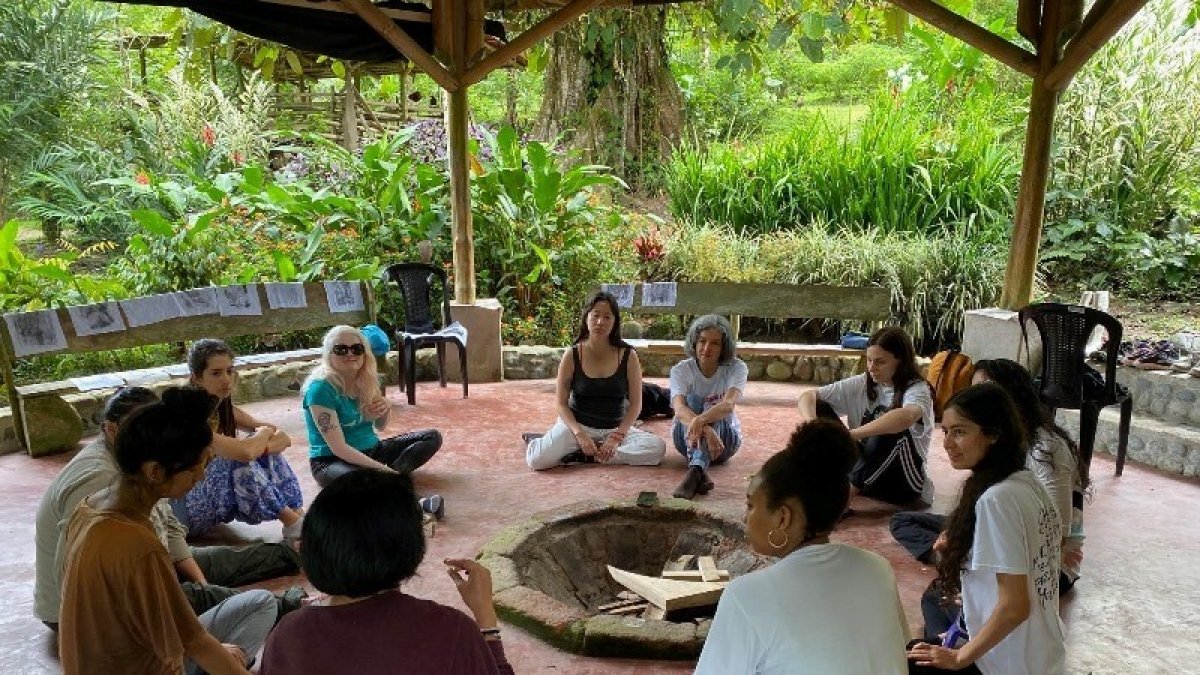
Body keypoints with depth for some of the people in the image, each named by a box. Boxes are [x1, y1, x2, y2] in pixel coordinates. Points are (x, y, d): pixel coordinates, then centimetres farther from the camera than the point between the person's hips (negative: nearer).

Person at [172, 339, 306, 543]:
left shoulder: (224, 408, 1)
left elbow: (284, 438, -2)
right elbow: (243, 452, -38)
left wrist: (264, 446, -24)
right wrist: (264, 433, -17)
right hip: (183, 508, -8)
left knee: (267, 452, -7)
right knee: (241, 460, -28)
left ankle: (300, 516, -15)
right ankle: (293, 524, -21)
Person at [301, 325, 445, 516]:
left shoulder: (366, 380, 2)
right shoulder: (321, 388, -19)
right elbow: (338, 448, -24)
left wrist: (386, 410, -9)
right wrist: (382, 469, -29)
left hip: (371, 451, 8)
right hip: (332, 461, -8)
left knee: (433, 437, -3)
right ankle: (413, 505, -27)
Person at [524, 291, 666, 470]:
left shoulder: (628, 356, -6)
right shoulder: (572, 356, -7)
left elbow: (635, 404, -3)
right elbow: (562, 403, -4)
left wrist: (617, 437, -15)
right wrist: (579, 434, -19)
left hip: (615, 428, 3)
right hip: (577, 424, -3)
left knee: (658, 447, -26)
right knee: (538, 460, -30)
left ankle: (583, 456, -17)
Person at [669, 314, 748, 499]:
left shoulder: (736, 368, -10)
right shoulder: (681, 370, -10)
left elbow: (728, 405, -31)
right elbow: (679, 409, -29)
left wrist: (701, 420, -51)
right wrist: (706, 429, -49)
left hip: (725, 437, 0)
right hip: (687, 437, 1)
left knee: (711, 410, -32)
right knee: (692, 400, -29)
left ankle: (695, 471, -57)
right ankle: (701, 473, -52)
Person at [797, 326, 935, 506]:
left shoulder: (917, 389, -16)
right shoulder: (861, 384, -1)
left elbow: (907, 416, -42)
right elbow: (808, 396, -6)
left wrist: (850, 434, -49)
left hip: (902, 486, -4)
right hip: (863, 466, 4)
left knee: (892, 427, -33)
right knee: (820, 408, -8)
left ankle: (851, 487, -23)